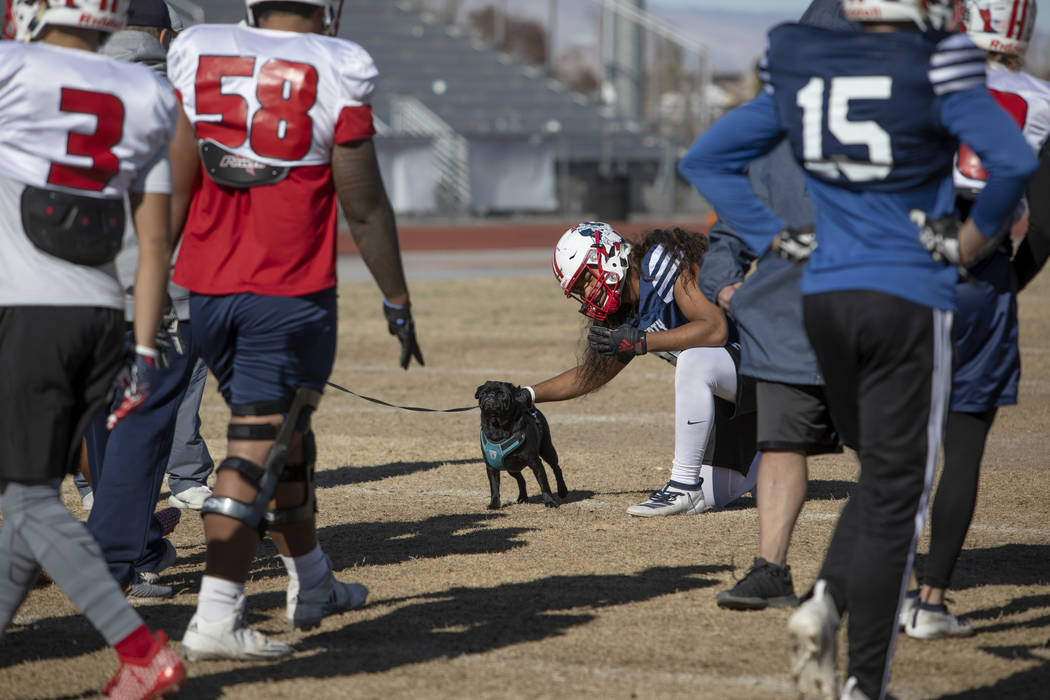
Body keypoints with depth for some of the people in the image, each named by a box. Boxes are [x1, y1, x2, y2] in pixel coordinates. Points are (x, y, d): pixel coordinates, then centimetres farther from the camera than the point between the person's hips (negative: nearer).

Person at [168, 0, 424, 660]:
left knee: (282, 431, 19)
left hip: (207, 287, 5)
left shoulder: (197, 59, 2)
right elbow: (365, 206, -4)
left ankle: (313, 583, 34)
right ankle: (216, 618, -12)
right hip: (291, 291, -5)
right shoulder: (336, 74, -9)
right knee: (259, 443, -4)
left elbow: (173, 191, 4)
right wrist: (398, 300, 7)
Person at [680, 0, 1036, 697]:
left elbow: (709, 157, 10)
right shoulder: (935, 72, -12)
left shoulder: (799, 69, 4)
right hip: (909, 304, -5)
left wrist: (778, 238, 8)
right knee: (894, 497, 3)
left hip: (824, 298, 5)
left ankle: (825, 600, 0)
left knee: (881, 473, 23)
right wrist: (971, 240, -9)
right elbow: (1014, 161, -24)